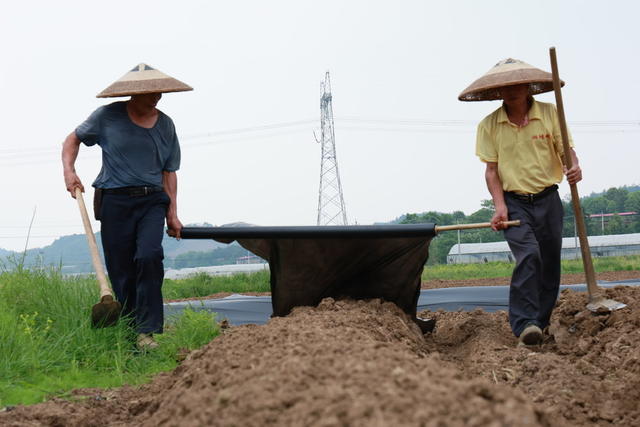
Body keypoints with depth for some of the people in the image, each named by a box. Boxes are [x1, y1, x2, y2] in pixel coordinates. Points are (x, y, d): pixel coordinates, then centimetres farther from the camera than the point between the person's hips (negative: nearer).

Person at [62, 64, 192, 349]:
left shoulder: (165, 125, 9)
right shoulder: (107, 116, 1)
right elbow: (74, 139, 15)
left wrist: (172, 214, 8)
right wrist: (69, 170, -3)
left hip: (152, 201, 1)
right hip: (115, 200, -1)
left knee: (149, 256, -22)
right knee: (121, 272, 0)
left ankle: (147, 332, -20)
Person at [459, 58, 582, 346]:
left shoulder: (550, 113, 0)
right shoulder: (489, 125, -1)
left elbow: (566, 150, 0)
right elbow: (491, 169, 0)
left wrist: (575, 167, -23)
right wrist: (499, 206, -11)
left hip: (548, 199, 2)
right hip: (514, 202, -2)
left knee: (550, 263, 7)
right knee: (528, 254, -22)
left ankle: (541, 323, 22)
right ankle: (524, 325, -25)